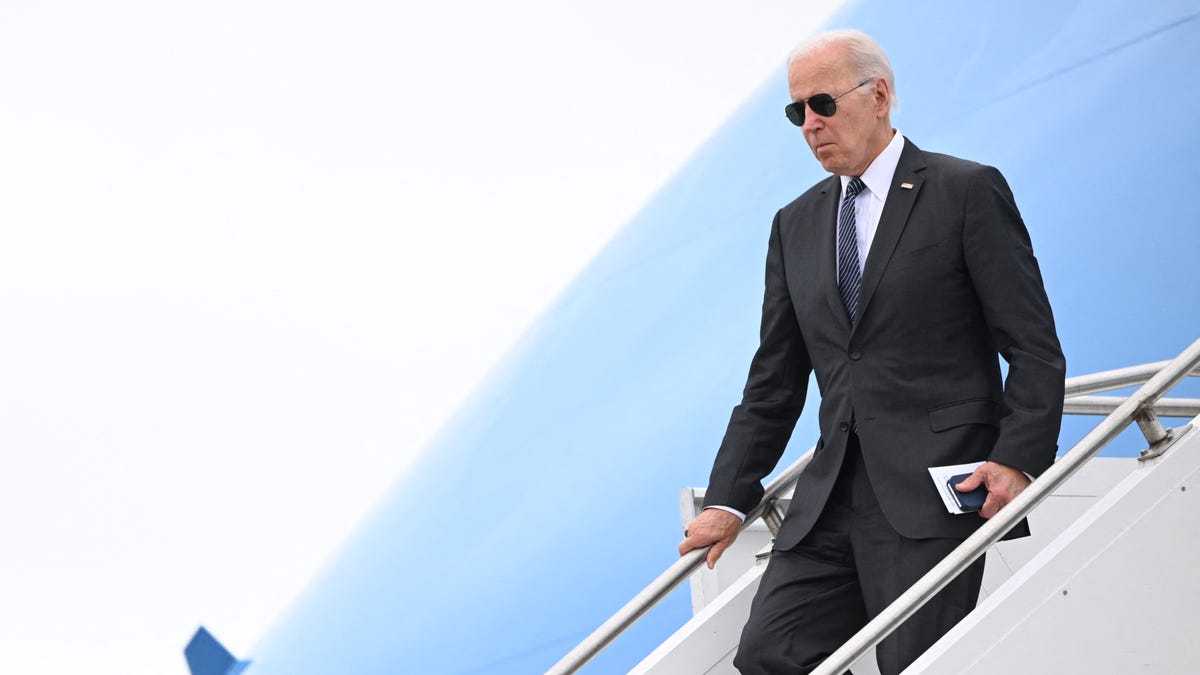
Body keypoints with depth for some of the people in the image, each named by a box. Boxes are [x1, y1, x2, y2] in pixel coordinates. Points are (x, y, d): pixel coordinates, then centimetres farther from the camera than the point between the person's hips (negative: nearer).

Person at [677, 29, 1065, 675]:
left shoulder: (968, 191, 0)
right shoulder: (795, 224, 17)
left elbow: (1035, 349, -4)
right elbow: (773, 382, 18)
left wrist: (1018, 460, -16)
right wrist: (728, 500, 12)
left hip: (935, 491, -5)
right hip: (829, 500, 6)